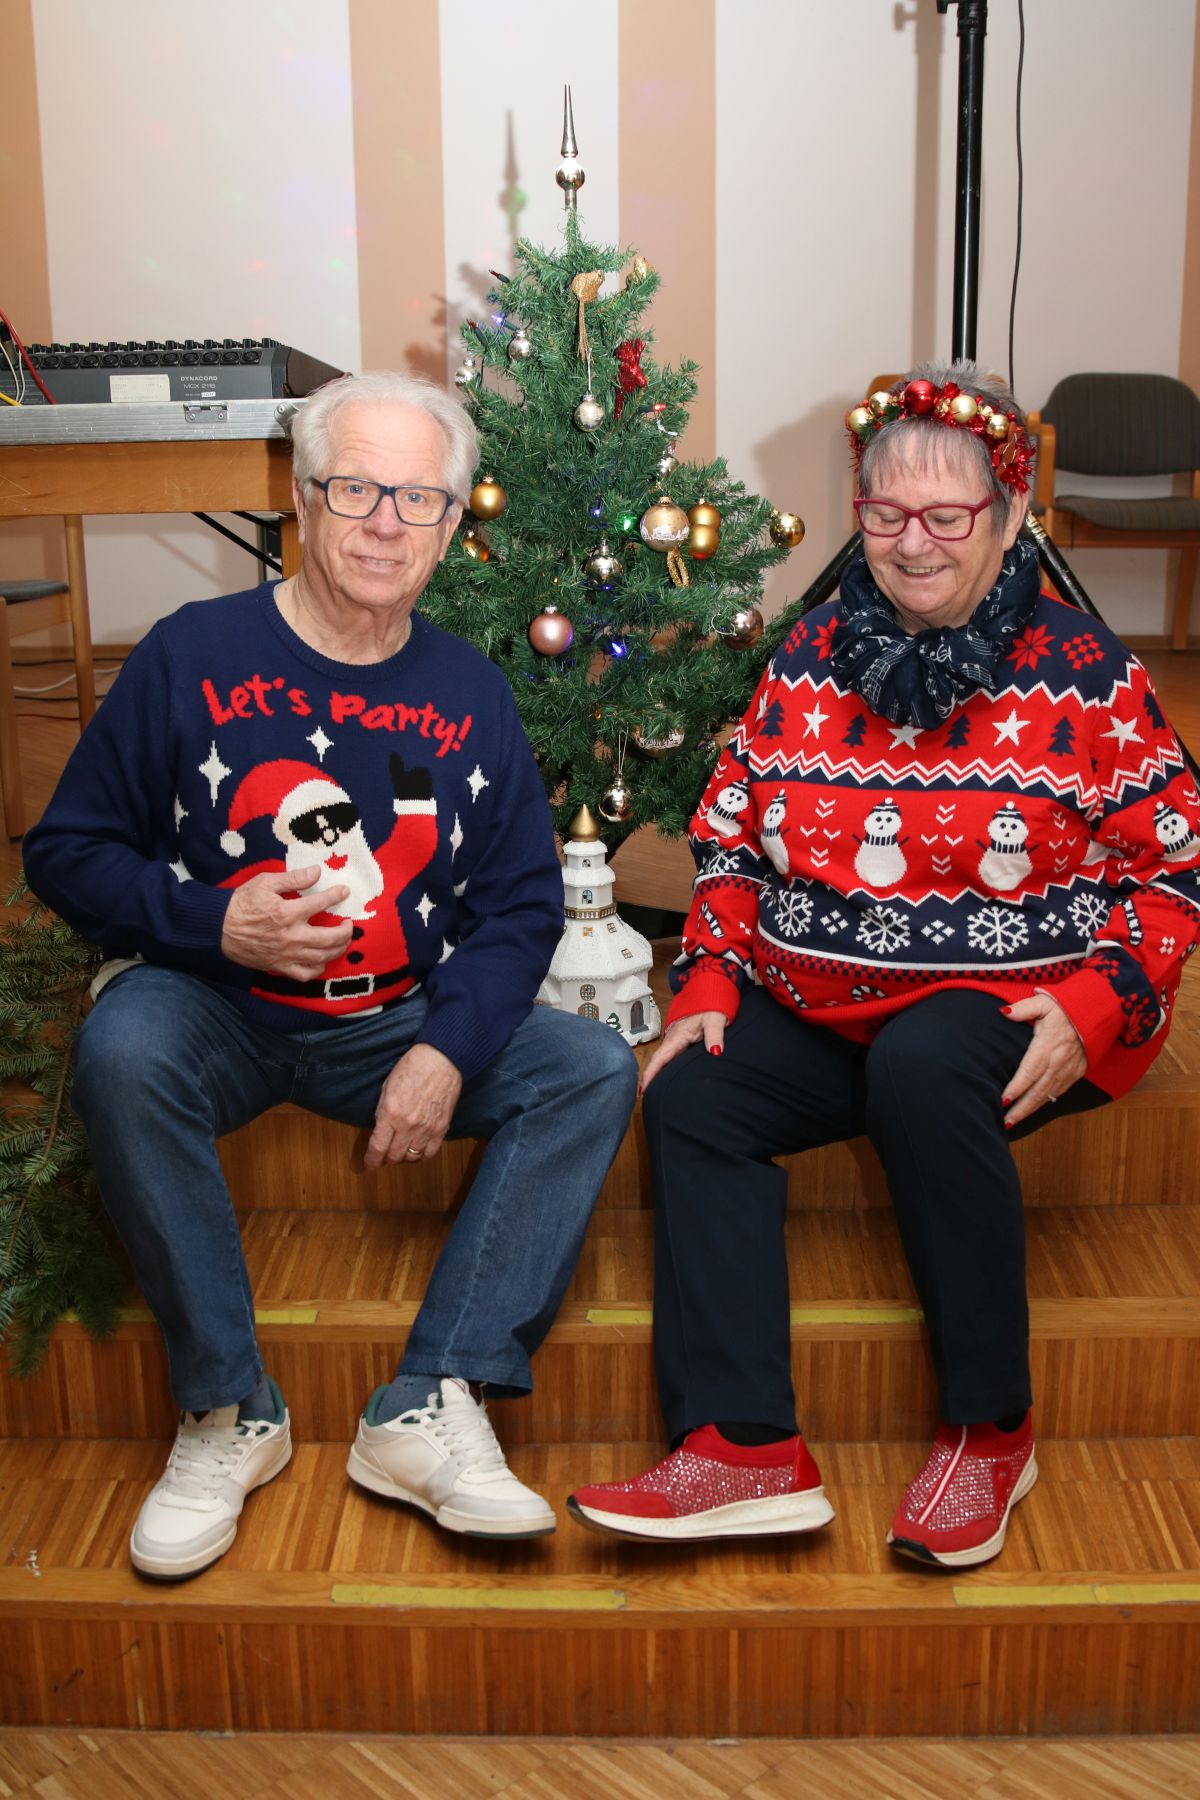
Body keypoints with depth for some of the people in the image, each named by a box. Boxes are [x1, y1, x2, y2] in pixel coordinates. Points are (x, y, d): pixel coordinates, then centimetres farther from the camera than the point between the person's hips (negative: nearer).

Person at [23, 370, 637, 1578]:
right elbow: (66, 852, -1)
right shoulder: (193, 656, -4)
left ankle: (430, 1410, -18)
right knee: (120, 1050, -35)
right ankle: (227, 1410, -17)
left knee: (595, 1070, -17)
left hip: (403, 1023, 3)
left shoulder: (468, 695, 3)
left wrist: (448, 1050, -14)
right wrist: (211, 921, -19)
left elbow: (521, 904, 3)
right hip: (215, 1009, -2)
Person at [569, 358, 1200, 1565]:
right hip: (820, 1002, 5)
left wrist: (1096, 1007, -16)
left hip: (1008, 1009, -4)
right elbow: (729, 840, 12)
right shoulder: (810, 660, 9)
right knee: (689, 1101, -18)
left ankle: (991, 1429, -19)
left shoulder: (1082, 674, -2)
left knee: (922, 1069, -36)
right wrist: (707, 985, -1)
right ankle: (744, 1449, -19)